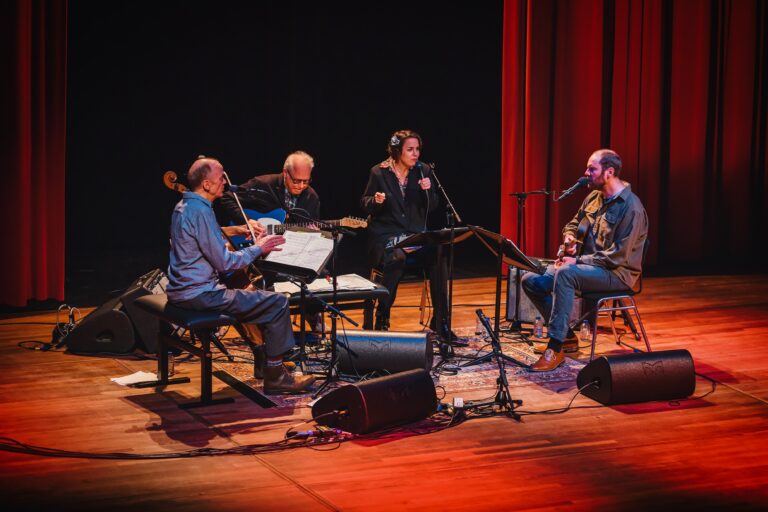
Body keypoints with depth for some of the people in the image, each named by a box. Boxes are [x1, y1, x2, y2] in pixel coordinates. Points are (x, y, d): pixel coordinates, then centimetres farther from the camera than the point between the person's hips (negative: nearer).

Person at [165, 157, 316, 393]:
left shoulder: (183, 206, 10)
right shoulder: (200, 211, -20)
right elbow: (224, 262, -20)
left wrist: (232, 230, 21)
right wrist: (258, 248, -7)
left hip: (180, 291, 11)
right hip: (199, 294, -11)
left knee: (255, 294, 28)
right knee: (277, 303, -8)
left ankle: (264, 354, 32)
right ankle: (275, 375, 0)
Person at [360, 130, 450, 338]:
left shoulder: (422, 171, 8)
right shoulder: (379, 173, 0)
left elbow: (432, 207, 9)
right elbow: (365, 205, 5)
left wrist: (428, 190, -12)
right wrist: (376, 201, -17)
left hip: (416, 235, 3)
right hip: (386, 235, -3)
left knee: (437, 256, -26)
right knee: (396, 258, -35)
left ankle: (441, 323, -17)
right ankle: (382, 319, -19)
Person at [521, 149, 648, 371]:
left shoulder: (631, 207, -16)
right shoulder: (594, 197, 10)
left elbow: (618, 255, -22)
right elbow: (573, 224, 26)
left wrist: (578, 260, -20)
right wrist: (569, 238, 1)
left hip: (616, 273, -9)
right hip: (586, 264, 9)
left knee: (565, 273, -37)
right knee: (530, 281, -8)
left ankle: (556, 349, -35)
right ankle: (567, 337, 3)